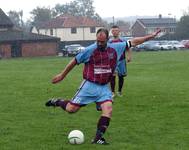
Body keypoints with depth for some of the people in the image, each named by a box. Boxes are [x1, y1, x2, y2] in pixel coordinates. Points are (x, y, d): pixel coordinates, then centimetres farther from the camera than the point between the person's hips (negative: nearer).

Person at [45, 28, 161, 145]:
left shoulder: (116, 48, -1)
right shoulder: (89, 50, -11)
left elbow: (133, 42, 7)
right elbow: (74, 62, 0)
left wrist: (151, 36, 8)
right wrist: (62, 75, 6)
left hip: (104, 87, 3)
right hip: (90, 85, -3)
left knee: (108, 109, -18)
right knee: (71, 109, -7)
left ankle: (98, 138, -10)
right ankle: (58, 102, 25)